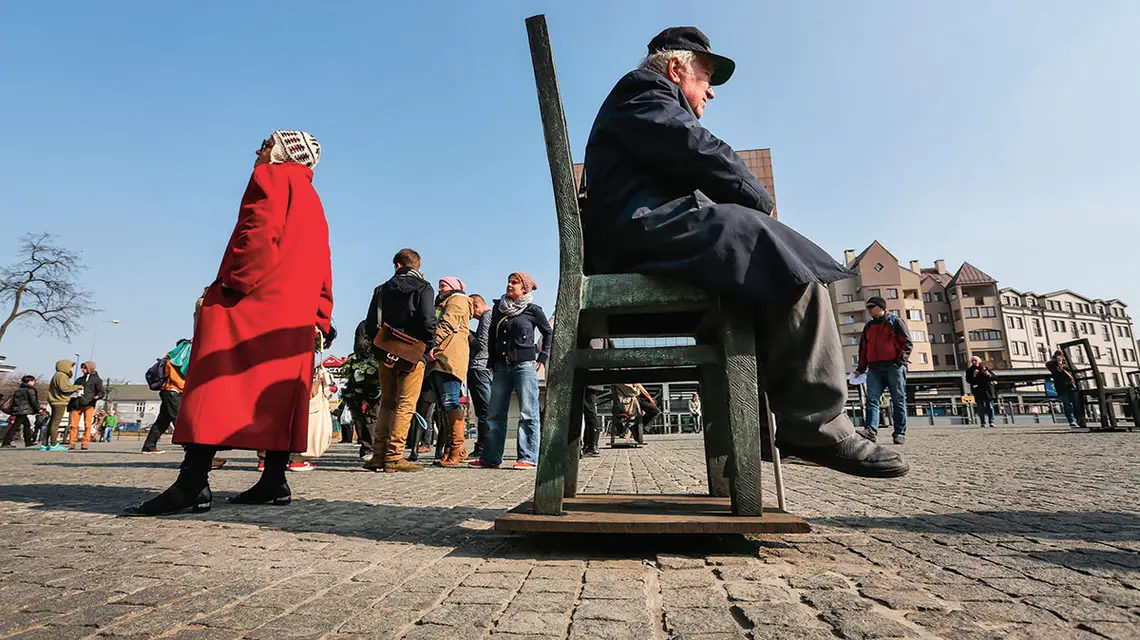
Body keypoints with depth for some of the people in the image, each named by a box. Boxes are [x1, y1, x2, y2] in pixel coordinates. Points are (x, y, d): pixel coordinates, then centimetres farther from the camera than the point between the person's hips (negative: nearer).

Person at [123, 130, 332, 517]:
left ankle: (193, 484, -19)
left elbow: (258, 234, -13)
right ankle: (274, 481, 5)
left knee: (213, 385, -12)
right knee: (278, 394, 5)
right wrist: (321, 317, 18)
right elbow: (322, 267, 21)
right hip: (296, 315, 8)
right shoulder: (313, 200, 27)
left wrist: (233, 282, -15)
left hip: (253, 300, -8)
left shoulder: (271, 176, 5)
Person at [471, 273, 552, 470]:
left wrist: (542, 358, 3)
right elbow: (492, 337, 18)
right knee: (495, 414, 6)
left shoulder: (533, 310, 1)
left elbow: (548, 334, 11)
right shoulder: (499, 308, 12)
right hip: (501, 367, 5)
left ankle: (529, 458, -1)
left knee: (528, 414, -4)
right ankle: (490, 458, 12)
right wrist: (492, 362, 14)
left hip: (525, 365, -5)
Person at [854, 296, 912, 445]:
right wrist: (861, 368, 12)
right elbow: (863, 349, 22)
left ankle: (900, 433, 2)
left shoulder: (896, 321, 8)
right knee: (872, 399, -10)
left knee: (898, 400, -1)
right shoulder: (868, 327, 23)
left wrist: (902, 358, -15)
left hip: (894, 366, -4)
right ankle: (871, 430, -20)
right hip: (874, 368, 5)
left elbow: (907, 342, 0)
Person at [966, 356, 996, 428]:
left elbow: (994, 376, 10)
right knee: (981, 407, -3)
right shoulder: (969, 370, 8)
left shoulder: (985, 368, 12)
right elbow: (968, 380, 0)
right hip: (978, 391, -1)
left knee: (990, 406, -3)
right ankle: (983, 423, -3)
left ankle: (991, 422, -1)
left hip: (988, 390, 1)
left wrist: (989, 375, -10)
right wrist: (973, 376, -15)